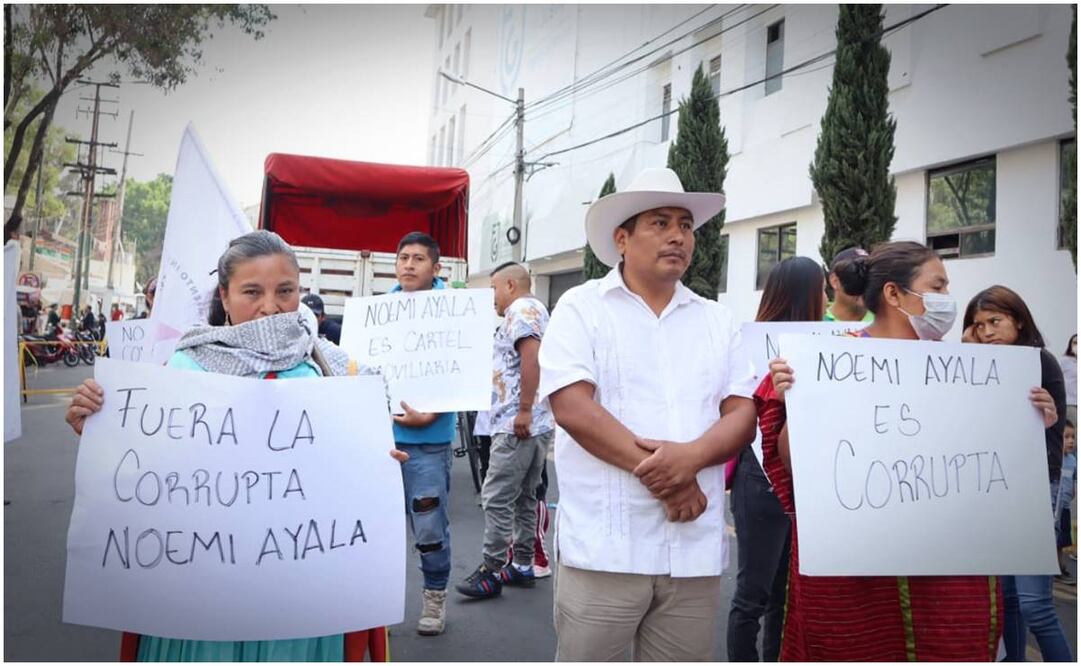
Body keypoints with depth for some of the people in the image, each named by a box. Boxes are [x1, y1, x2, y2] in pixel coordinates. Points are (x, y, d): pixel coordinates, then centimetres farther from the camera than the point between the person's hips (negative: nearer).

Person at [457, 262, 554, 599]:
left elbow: (532, 355, -23)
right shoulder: (535, 310, 23)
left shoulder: (521, 310, -8)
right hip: (538, 425, 11)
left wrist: (523, 409, -25)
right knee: (524, 497, 13)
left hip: (517, 426, -11)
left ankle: (491, 571, -3)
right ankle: (522, 565, 19)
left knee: (497, 499, -7)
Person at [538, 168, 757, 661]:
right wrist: (660, 475, -14)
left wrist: (690, 457, -16)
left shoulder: (717, 320, 13)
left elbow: (743, 416, 6)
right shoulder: (582, 307, 0)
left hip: (695, 550, 4)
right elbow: (572, 407, -12)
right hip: (604, 547, -4)